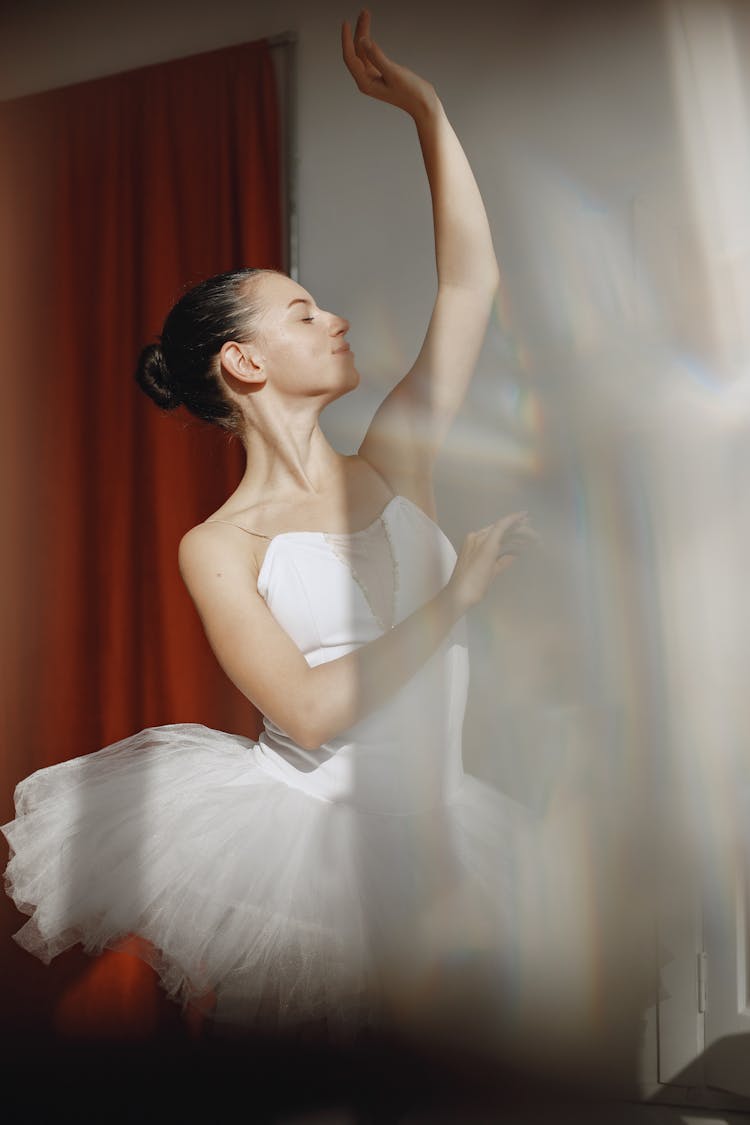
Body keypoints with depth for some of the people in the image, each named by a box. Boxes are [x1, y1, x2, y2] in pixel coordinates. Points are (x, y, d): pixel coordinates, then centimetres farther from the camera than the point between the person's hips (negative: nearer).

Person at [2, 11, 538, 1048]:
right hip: (291, 814, -3)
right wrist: (457, 594, -14)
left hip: (420, 835, 4)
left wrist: (423, 104, 6)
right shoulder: (218, 547, -5)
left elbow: (471, 281, 4)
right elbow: (313, 709, -17)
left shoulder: (392, 463, 5)